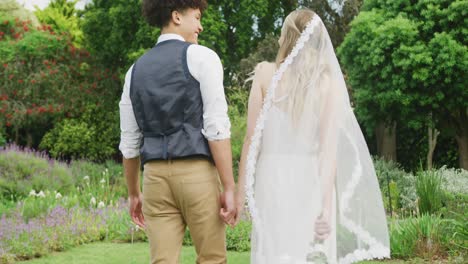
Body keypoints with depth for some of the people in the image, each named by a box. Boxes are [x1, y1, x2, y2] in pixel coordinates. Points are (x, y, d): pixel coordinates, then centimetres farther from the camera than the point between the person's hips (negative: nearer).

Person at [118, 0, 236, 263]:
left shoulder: (135, 70, 15)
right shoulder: (202, 57, -2)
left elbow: (129, 142, 16)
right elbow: (216, 127, -11)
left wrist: (134, 193, 27)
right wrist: (230, 188, -12)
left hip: (156, 176, 4)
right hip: (198, 174, -4)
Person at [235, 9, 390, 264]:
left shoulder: (265, 73, 1)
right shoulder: (330, 81, 0)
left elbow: (252, 139, -1)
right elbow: (329, 147, -8)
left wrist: (241, 190, 5)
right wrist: (327, 205, -11)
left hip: (273, 179, 0)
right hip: (312, 184, 0)